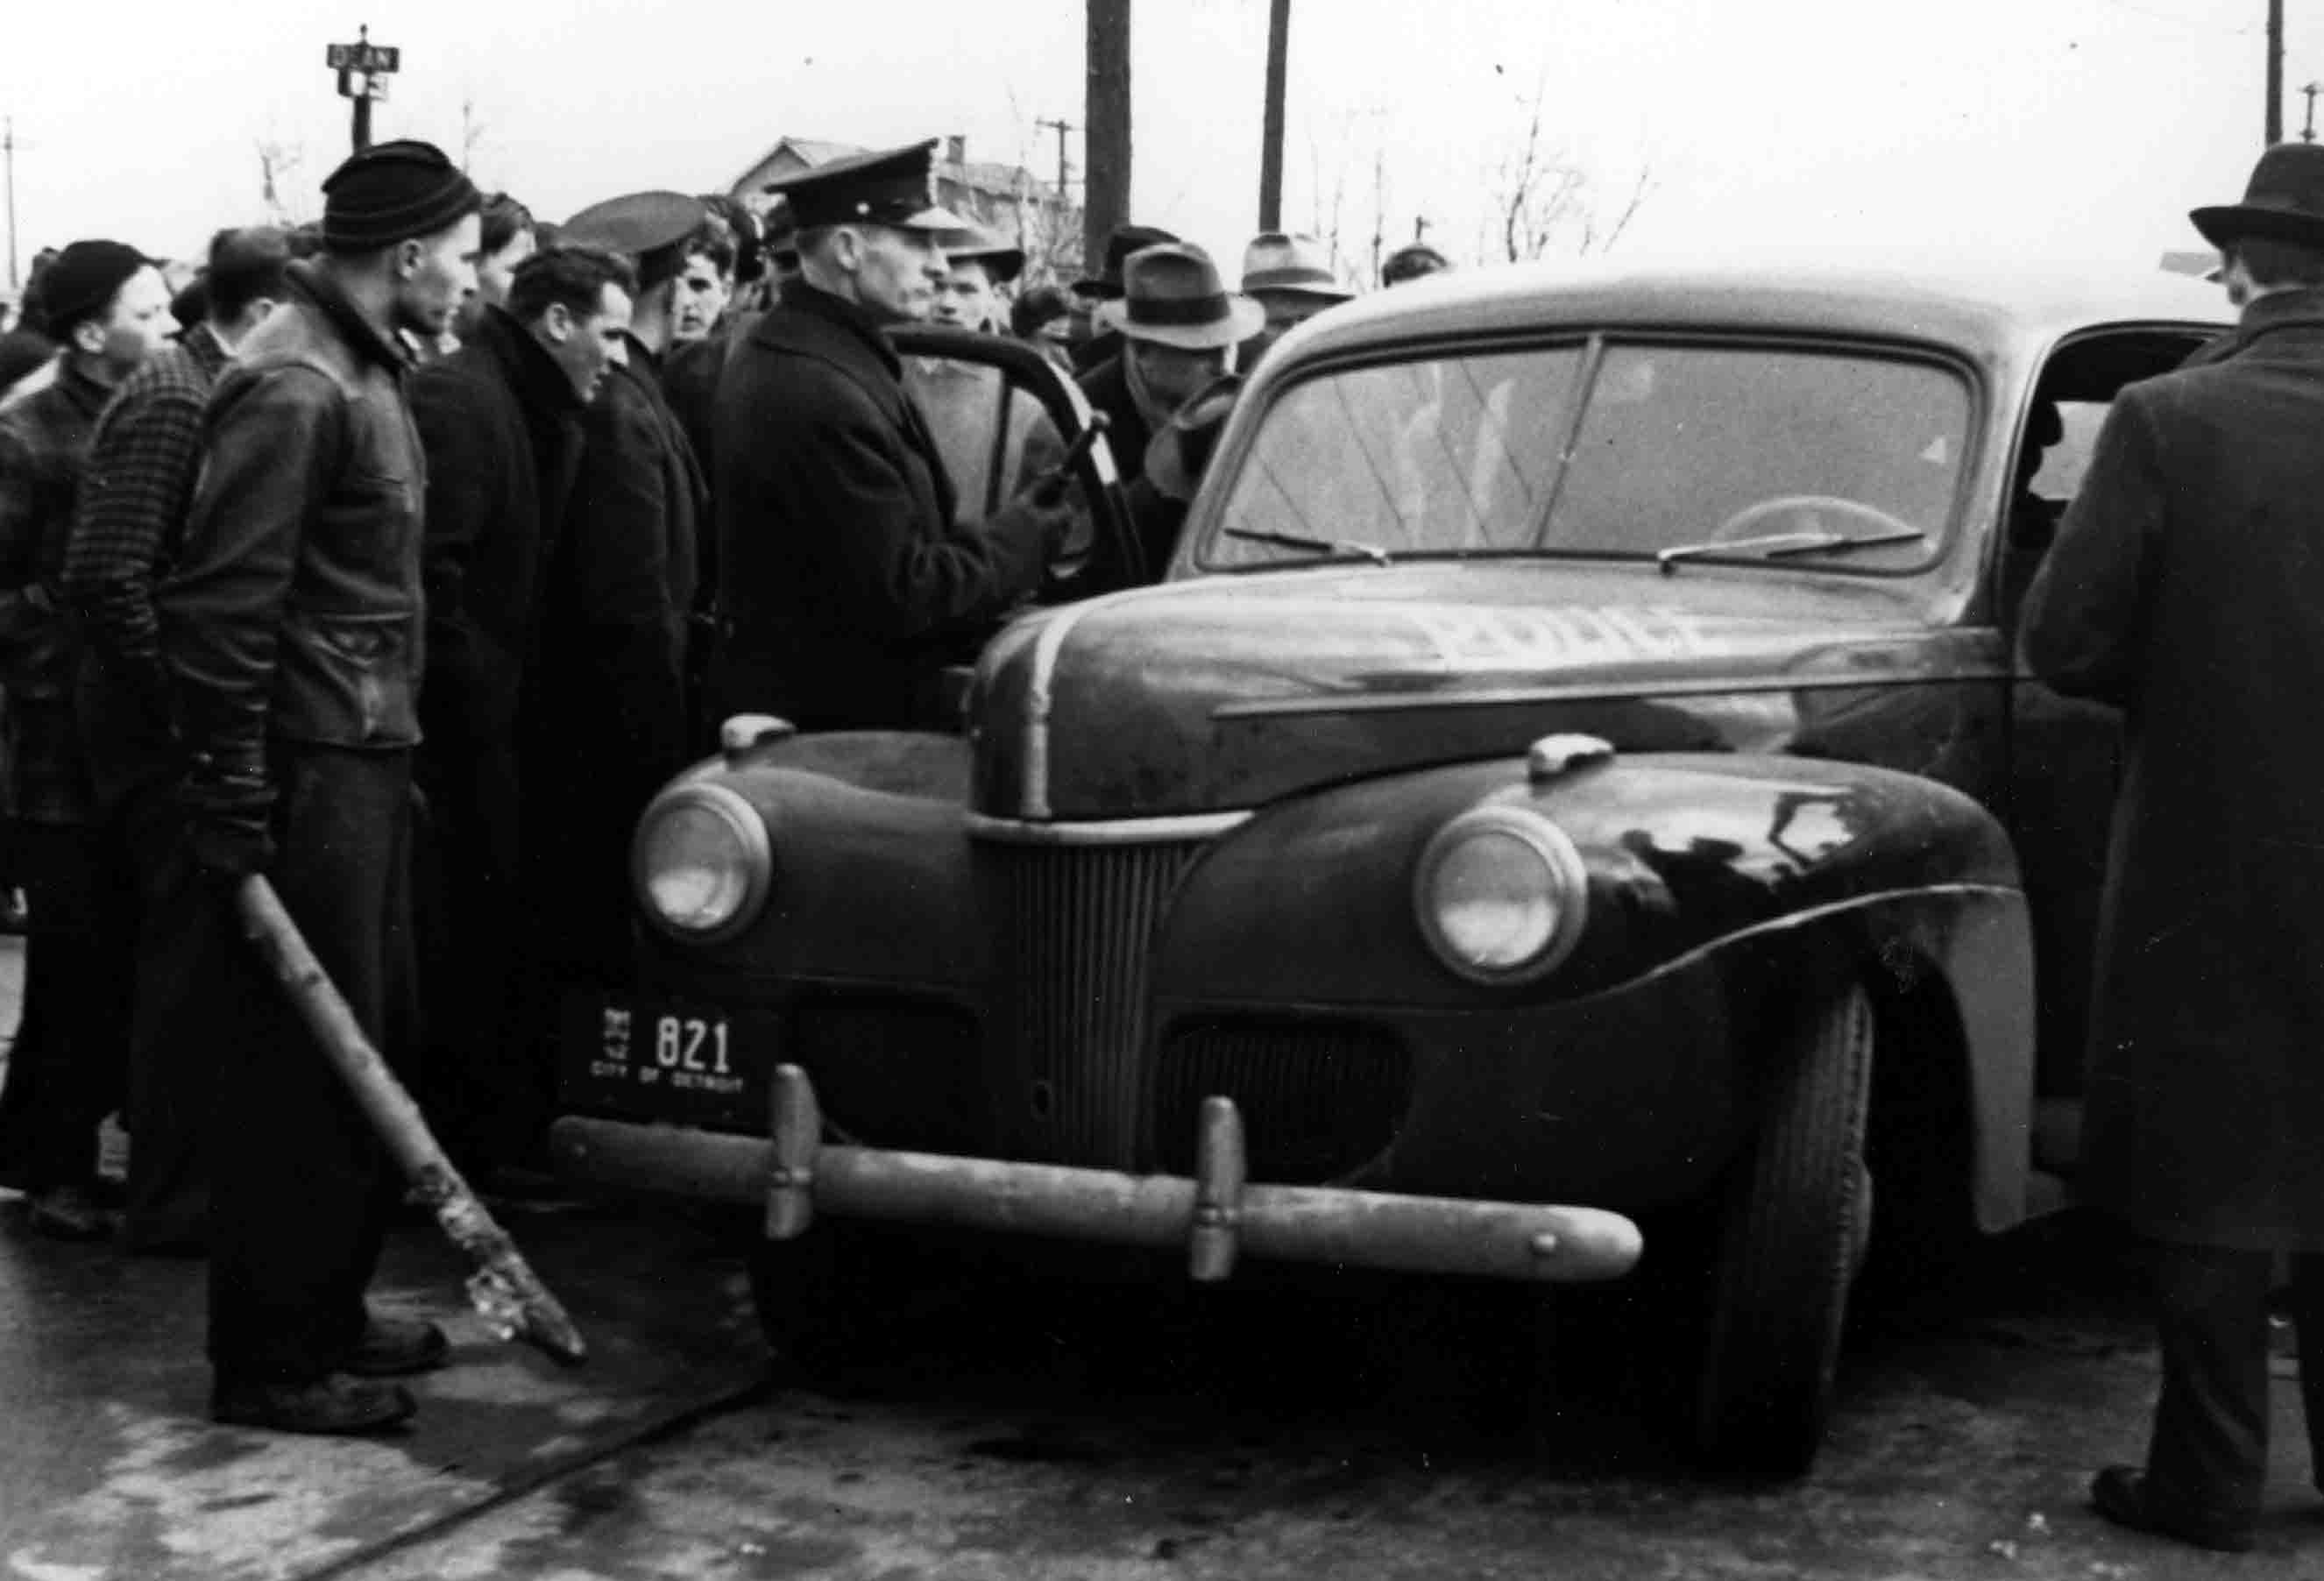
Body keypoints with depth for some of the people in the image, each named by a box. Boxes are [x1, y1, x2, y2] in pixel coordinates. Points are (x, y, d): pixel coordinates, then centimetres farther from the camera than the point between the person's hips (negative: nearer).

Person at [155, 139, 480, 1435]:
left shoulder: (365, 376, 15)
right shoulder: (290, 390, -17)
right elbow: (222, 608, -20)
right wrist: (230, 809, -20)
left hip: (367, 762, 10)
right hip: (306, 776, -10)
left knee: (372, 1056, 17)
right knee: (302, 1072, -3)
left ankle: (329, 1311, 29)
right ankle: (271, 1364, 7)